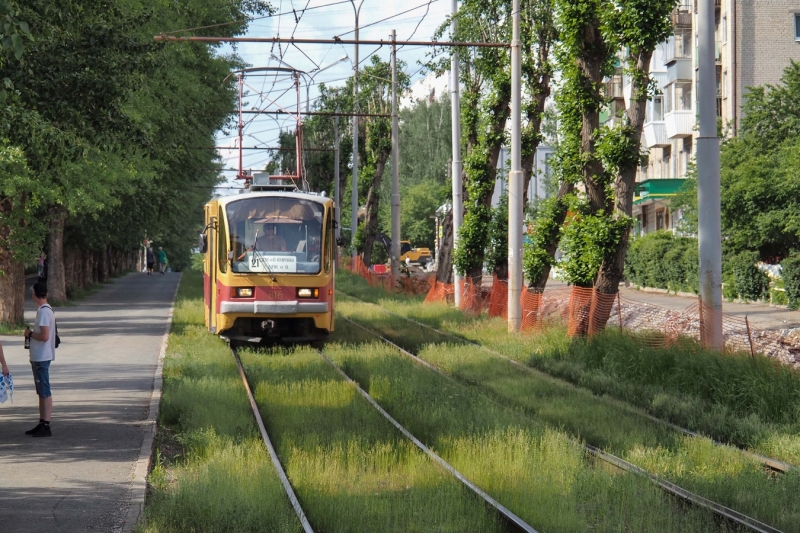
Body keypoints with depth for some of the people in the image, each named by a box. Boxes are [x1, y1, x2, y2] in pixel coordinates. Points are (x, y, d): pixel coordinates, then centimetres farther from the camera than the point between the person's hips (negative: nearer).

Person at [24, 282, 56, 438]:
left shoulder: (44, 312, -18)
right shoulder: (47, 310, 13)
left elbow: (44, 336, -24)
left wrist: (30, 334, -10)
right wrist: (32, 334, 14)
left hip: (41, 358, -10)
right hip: (39, 358, 10)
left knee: (45, 392, -8)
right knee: (42, 392, 14)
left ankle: (46, 426, -6)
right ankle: (42, 424, 20)